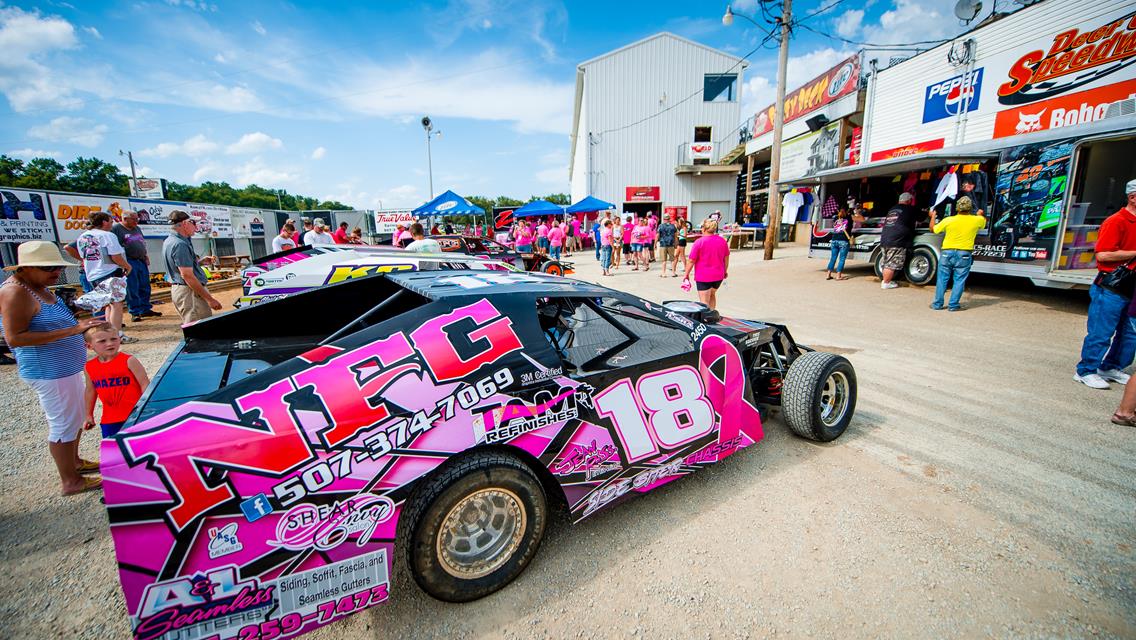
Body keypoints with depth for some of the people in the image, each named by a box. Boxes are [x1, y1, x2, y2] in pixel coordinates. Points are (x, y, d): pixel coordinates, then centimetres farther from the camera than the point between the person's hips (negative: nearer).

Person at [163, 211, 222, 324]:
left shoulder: (169, 241, 14)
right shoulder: (180, 244, -18)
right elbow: (187, 276, -23)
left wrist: (200, 261, 12)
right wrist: (210, 299, -21)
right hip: (190, 292, -11)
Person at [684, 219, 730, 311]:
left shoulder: (699, 242, -14)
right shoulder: (722, 240, 1)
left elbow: (691, 260, -13)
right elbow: (726, 258, 11)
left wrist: (686, 274, -2)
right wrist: (725, 271, 24)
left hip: (703, 276, -5)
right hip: (718, 275, 6)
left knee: (704, 301, 1)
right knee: (712, 294, 27)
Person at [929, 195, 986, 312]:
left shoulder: (948, 220, -7)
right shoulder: (977, 220, -2)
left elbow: (933, 229, 8)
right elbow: (984, 221, 22)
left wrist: (933, 216, 23)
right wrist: (980, 214, 42)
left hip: (947, 253, 0)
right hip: (964, 254, 0)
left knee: (942, 279, 8)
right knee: (959, 280, 5)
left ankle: (937, 304, 11)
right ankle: (953, 305, 4)